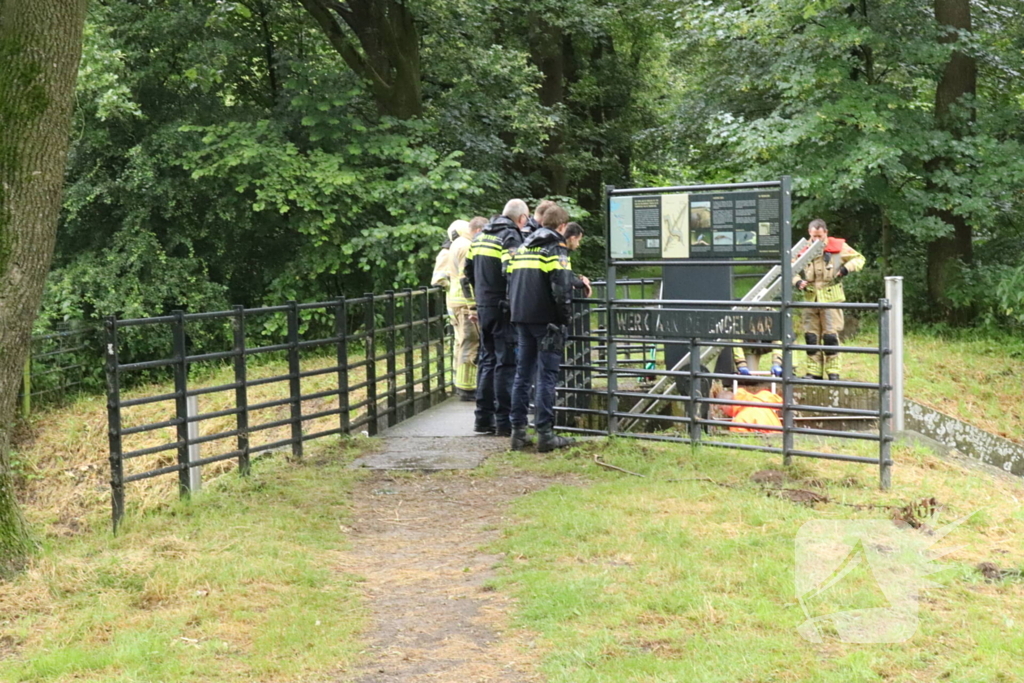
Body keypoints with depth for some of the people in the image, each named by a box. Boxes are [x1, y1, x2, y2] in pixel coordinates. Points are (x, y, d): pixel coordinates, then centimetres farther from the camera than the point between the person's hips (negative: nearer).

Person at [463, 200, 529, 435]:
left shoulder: (480, 236, 15)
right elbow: (511, 273, -22)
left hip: (483, 307, 8)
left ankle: (484, 418, 17)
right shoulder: (511, 237, -11)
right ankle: (504, 421, -3)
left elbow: (468, 272, 20)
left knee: (487, 360, 14)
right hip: (503, 308, -8)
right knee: (506, 363, -4)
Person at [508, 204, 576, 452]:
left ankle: (518, 432, 11)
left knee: (523, 373, 11)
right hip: (546, 320, -7)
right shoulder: (556, 248, -6)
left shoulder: (522, 248, 17)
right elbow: (562, 288, -16)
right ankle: (545, 434, -4)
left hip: (521, 318, 7)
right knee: (547, 375, -4)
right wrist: (566, 318, -6)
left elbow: (510, 282, 18)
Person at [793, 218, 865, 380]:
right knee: (811, 336, 4)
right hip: (810, 299, 3)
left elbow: (859, 259, 9)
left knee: (831, 335, -6)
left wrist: (847, 268, -10)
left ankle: (833, 371, 2)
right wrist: (797, 281, -10)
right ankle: (814, 371, 11)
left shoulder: (838, 247, 0)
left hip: (831, 298, -3)